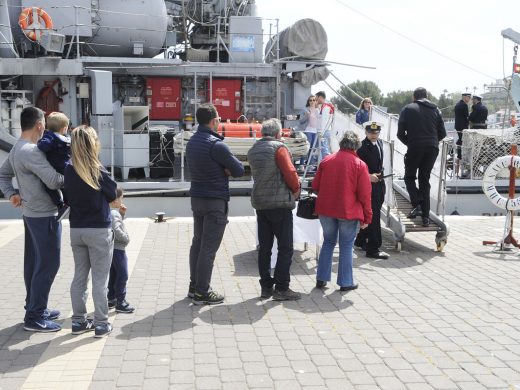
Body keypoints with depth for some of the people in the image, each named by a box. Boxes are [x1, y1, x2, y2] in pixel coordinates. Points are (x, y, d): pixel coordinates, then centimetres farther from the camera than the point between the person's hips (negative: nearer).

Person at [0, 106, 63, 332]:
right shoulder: (31, 151, -22)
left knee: (33, 262, 17)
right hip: (44, 216, -10)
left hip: (31, 213, 10)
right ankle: (34, 318, 3)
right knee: (48, 265, -3)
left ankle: (35, 309, 28)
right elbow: (54, 182, -25)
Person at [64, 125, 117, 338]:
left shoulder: (69, 171, -3)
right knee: (100, 279, 4)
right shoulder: (98, 172, -16)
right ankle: (101, 324, 10)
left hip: (76, 230, 5)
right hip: (99, 231, -5)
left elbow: (68, 198, 7)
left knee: (79, 276, 15)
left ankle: (79, 321, 23)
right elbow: (112, 195, -1)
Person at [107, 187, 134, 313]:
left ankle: (111, 299, 26)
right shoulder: (115, 214, -21)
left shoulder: (108, 212, 9)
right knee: (122, 276, -3)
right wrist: (126, 238, -19)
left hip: (113, 248, 10)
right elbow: (116, 230, -33)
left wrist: (122, 214, 8)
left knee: (113, 275, 17)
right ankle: (120, 302, 1)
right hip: (118, 249, -10)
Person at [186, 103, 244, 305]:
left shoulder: (192, 142, 10)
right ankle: (202, 292, 2)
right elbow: (239, 170, -14)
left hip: (196, 198, 9)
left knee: (197, 243, 16)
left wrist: (222, 168, -4)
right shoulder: (216, 145, -18)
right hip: (215, 200, -9)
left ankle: (194, 286, 24)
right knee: (209, 247, -3)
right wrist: (227, 168, 5)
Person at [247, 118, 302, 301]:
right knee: (285, 247, -1)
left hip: (259, 203, 7)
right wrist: (296, 189, 2)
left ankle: (266, 286, 15)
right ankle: (281, 288, -1)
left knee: (264, 246, 11)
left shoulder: (252, 151, 12)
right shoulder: (279, 147, -10)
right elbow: (290, 172, -16)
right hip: (280, 203, -7)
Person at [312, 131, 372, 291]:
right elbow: (364, 194, -9)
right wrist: (367, 217, -1)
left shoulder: (326, 161, 2)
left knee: (328, 242, 18)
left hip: (326, 210, 4)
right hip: (349, 212, -3)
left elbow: (315, 186, 8)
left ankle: (321, 278, 18)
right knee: (346, 246, 8)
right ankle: (345, 282, 13)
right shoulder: (359, 165, -8)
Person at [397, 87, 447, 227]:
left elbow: (400, 133, 0)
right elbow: (442, 133, 10)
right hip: (432, 149, 3)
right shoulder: (435, 110, 12)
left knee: (409, 177, 14)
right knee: (425, 180, 12)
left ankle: (416, 204, -9)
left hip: (415, 148, -3)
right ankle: (425, 216, 9)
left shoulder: (408, 109, 4)